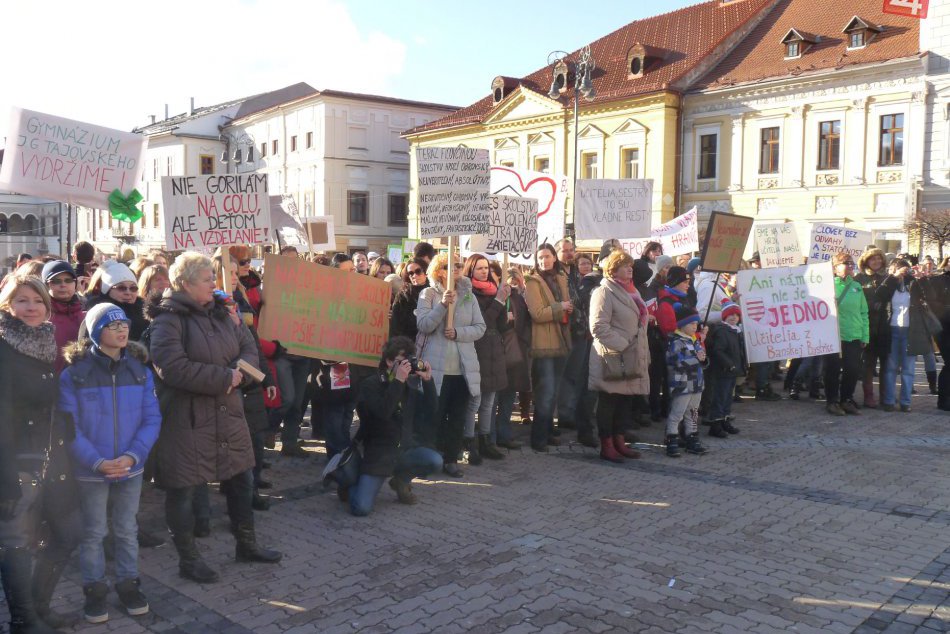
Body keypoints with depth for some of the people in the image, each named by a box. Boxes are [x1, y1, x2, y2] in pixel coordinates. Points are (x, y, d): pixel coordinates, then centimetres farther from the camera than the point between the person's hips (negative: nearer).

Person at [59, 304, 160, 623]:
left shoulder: (139, 370, -3)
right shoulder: (74, 373, -10)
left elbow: (152, 418, -4)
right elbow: (68, 426, -12)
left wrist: (133, 456, -17)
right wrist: (97, 462, -21)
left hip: (132, 468, 2)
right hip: (90, 470, -2)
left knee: (127, 530, 15)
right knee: (93, 532, 11)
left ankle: (128, 583, 30)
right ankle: (94, 589, 27)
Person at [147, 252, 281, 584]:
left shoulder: (219, 313, 10)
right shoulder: (168, 319, -14)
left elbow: (249, 347, 9)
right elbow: (172, 367, -26)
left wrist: (239, 371, -13)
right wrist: (224, 378, -21)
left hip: (227, 413, 8)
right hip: (187, 418, -7)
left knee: (241, 480, 16)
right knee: (183, 490, 5)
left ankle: (246, 544, 33)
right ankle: (187, 559, 21)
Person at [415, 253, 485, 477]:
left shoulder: (469, 295, 9)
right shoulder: (428, 294, 0)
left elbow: (480, 327, 3)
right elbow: (423, 325, -12)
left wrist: (458, 332, -13)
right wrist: (443, 305, -22)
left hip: (463, 367, 4)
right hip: (436, 366, -3)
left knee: (457, 417, 8)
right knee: (434, 416, 3)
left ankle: (451, 459, 19)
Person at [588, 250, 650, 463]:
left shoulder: (630, 291, 19)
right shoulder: (604, 292, -10)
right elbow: (599, 327, -18)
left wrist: (642, 351, 18)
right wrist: (623, 346, -20)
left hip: (631, 358, 9)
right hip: (612, 357, -9)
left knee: (625, 400, 13)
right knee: (608, 402, 0)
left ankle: (619, 441, 23)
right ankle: (606, 446, 8)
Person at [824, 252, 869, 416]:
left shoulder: (857, 287, 10)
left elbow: (864, 312, 10)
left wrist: (865, 336, 7)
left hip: (854, 337, 4)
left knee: (853, 370, 5)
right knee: (833, 370, 2)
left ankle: (847, 400, 22)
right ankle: (832, 401, 16)